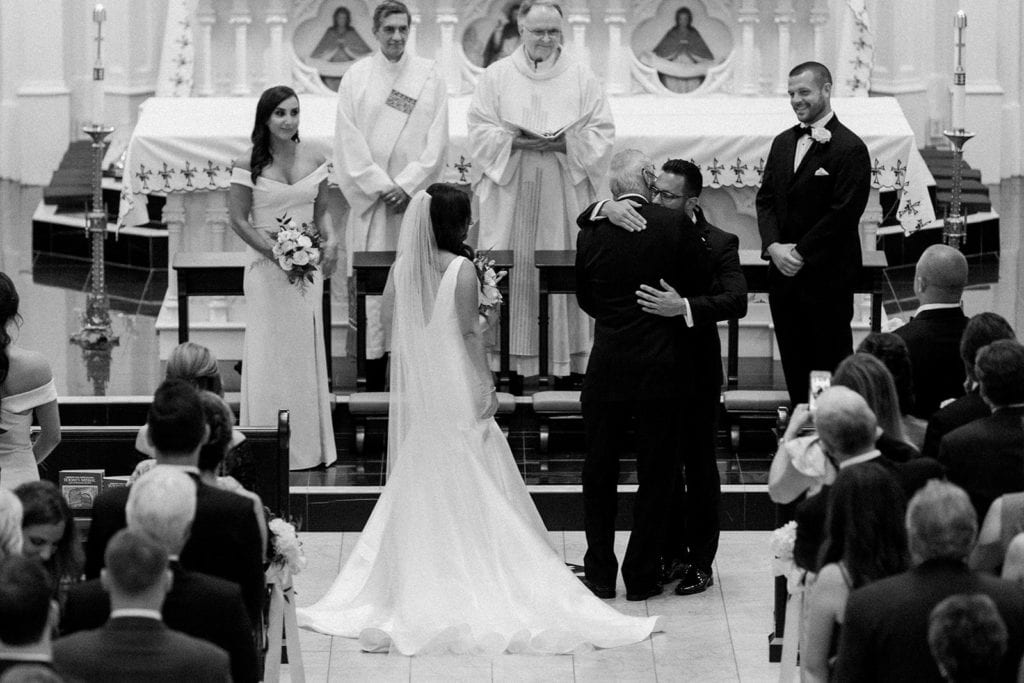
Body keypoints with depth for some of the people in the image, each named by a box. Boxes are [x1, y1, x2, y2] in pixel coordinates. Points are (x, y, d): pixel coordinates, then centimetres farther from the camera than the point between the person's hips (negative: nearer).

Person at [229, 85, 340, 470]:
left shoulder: (314, 159, 4)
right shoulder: (248, 164, -8)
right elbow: (239, 220, -7)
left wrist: (330, 240, -7)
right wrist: (276, 253, -16)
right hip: (267, 267, -4)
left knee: (308, 352, 9)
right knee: (271, 354, 1)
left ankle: (311, 445, 18)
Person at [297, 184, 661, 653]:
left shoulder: (403, 269, 1)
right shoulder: (462, 270, -14)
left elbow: (399, 333, 7)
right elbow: (469, 333, -14)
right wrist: (487, 385, -8)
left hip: (415, 390, 5)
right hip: (457, 388, -5)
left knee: (419, 484, 12)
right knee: (468, 485, 2)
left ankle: (417, 585, 15)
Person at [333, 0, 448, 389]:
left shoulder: (429, 76, 6)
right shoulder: (357, 76, 4)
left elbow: (437, 139, 1)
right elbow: (349, 140, 0)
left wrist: (407, 186, -8)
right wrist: (381, 186, -8)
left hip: (415, 193, 0)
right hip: (369, 193, 0)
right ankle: (375, 361, 0)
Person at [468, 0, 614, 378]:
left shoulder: (582, 77, 6)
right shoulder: (497, 76, 7)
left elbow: (602, 134, 5)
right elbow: (479, 131, 3)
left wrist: (566, 142, -13)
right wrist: (515, 141, -13)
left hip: (564, 191, 0)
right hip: (510, 191, 0)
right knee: (509, 273, -4)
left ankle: (567, 359, 3)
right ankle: (507, 358, 0)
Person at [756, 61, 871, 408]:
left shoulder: (850, 148, -10)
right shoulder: (783, 142, 14)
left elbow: (843, 213, -15)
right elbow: (766, 198, 12)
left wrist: (800, 253, -15)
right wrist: (774, 246, -5)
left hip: (827, 276, -7)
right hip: (784, 274, 7)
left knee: (831, 363, -1)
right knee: (793, 363, 10)